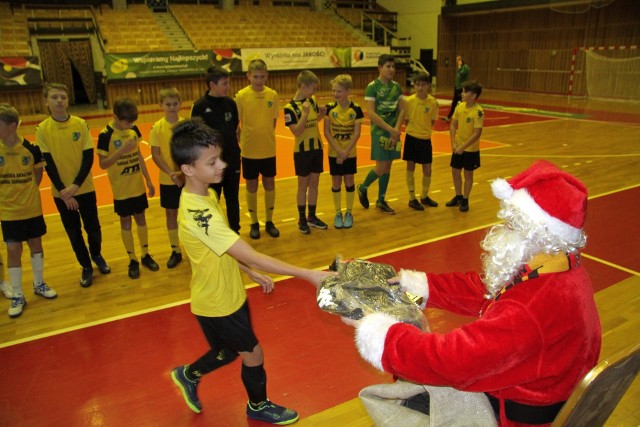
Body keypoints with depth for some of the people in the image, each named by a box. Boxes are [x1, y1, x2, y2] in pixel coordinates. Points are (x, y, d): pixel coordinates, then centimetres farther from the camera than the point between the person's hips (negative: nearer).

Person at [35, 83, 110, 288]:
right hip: (61, 192, 0)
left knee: (93, 227, 10)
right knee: (73, 232, 9)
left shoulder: (80, 124, -6)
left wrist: (75, 185, -16)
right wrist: (63, 191, -12)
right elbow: (48, 163, -7)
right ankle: (86, 267, 28)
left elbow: (89, 157, -7)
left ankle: (97, 256, 38)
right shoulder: (42, 129, -7)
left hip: (84, 188, 0)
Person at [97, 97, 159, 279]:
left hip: (138, 186, 4)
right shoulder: (106, 135, -16)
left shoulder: (134, 130, -1)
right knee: (126, 222, 8)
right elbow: (103, 164, -15)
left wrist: (148, 180, 9)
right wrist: (122, 150, -28)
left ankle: (145, 255, 28)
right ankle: (132, 260, 20)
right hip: (121, 189, -4)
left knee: (141, 218, 14)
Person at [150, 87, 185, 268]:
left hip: (188, 178, 0)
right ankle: (175, 251, 24)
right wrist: (171, 173, -18)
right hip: (167, 180, 1)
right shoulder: (157, 127, -6)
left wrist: (183, 172, -18)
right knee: (171, 213, 10)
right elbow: (155, 155, -7)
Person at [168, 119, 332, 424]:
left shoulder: (202, 195, -4)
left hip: (230, 293, 8)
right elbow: (251, 256, -37)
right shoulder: (198, 213, -34)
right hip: (216, 304, -8)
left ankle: (189, 375, 50)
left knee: (229, 350, 26)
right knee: (253, 355, 13)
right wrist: (309, 274, -37)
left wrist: (252, 273, 11)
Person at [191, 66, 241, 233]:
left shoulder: (230, 103, 1)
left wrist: (234, 149, 6)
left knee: (233, 199, 14)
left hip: (232, 160, 4)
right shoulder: (200, 106, -11)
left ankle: (235, 232, 29)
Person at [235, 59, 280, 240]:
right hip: (249, 150, -2)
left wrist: (267, 137, 1)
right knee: (251, 186, 9)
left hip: (268, 149, 2)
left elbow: (273, 120, 7)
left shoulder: (272, 95, -2)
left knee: (269, 185, 10)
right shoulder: (241, 95, -9)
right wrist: (237, 145, -7)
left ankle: (269, 222, 26)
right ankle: (254, 223, 24)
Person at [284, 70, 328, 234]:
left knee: (314, 183, 12)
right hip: (302, 150, -6)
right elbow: (297, 132, -21)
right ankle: (302, 219, 17)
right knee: (303, 185, 4)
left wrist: (322, 113, -2)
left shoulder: (313, 100, 3)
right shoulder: (290, 107, -16)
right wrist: (305, 113, -28)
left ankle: (312, 216, 24)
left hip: (317, 147, 6)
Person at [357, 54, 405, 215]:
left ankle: (381, 201, 20)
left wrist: (396, 129, -10)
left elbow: (401, 110, 6)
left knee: (388, 167, 8)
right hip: (379, 132, -5)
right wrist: (390, 129, -17)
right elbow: (371, 114, -16)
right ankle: (363, 188, 19)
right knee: (381, 168, -7)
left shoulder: (396, 86, 7)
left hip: (394, 132, 5)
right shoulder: (372, 87, -10)